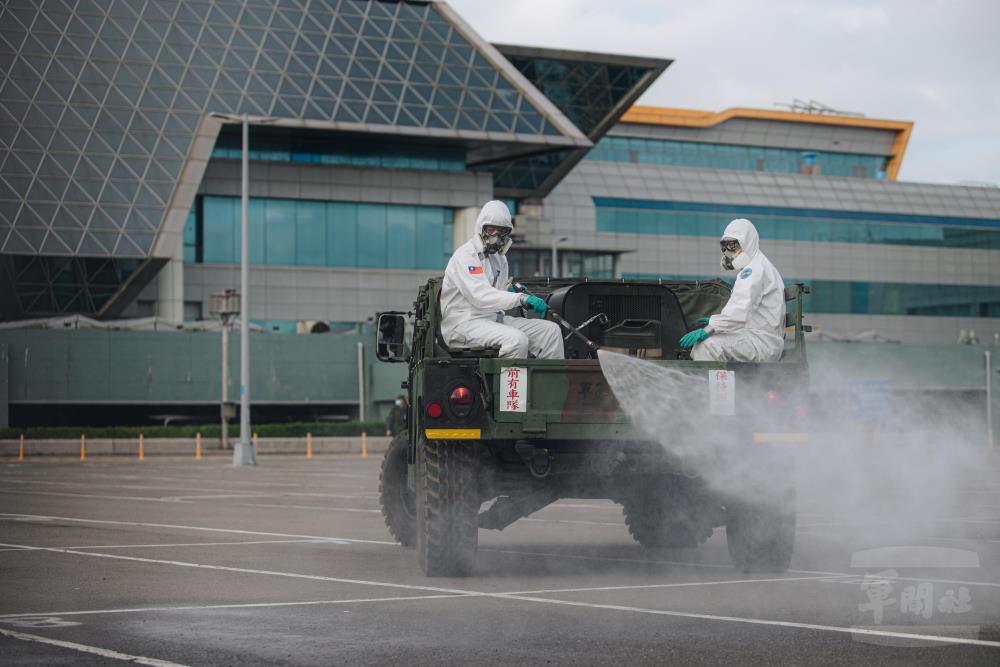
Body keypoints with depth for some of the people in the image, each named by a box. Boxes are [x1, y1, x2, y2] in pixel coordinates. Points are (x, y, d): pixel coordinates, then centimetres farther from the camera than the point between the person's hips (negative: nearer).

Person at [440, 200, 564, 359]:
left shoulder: (499, 258, 18)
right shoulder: (466, 255, -11)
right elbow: (481, 296, -26)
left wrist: (510, 291, 8)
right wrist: (522, 299, -33)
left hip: (494, 318, 9)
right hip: (464, 323, -9)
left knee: (551, 331, -5)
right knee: (517, 340, -34)